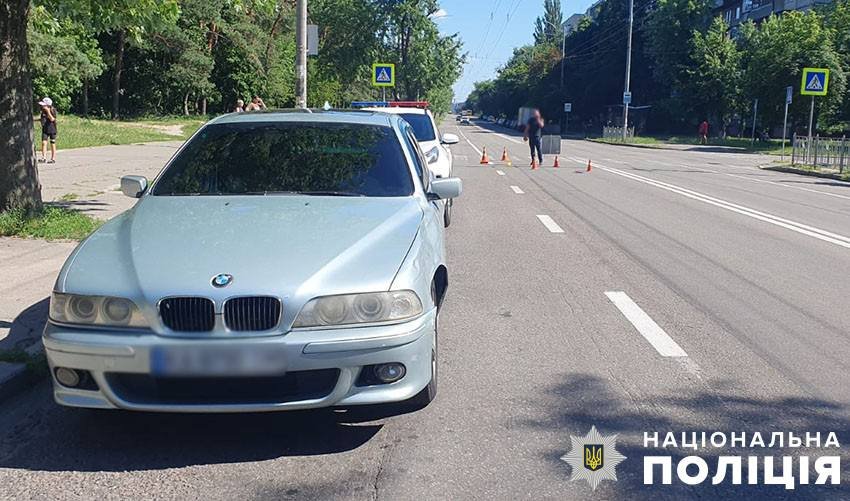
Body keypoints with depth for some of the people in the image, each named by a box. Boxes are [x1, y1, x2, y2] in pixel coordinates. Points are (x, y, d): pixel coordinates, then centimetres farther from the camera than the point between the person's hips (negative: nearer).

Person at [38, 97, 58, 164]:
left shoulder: (53, 110, -11)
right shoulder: (43, 111, 6)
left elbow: (52, 119, -24)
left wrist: (48, 111, -27)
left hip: (52, 130, -5)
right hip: (45, 129, 5)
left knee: (52, 144, 4)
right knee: (44, 142, -9)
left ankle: (53, 159, 12)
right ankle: (44, 157, -14)